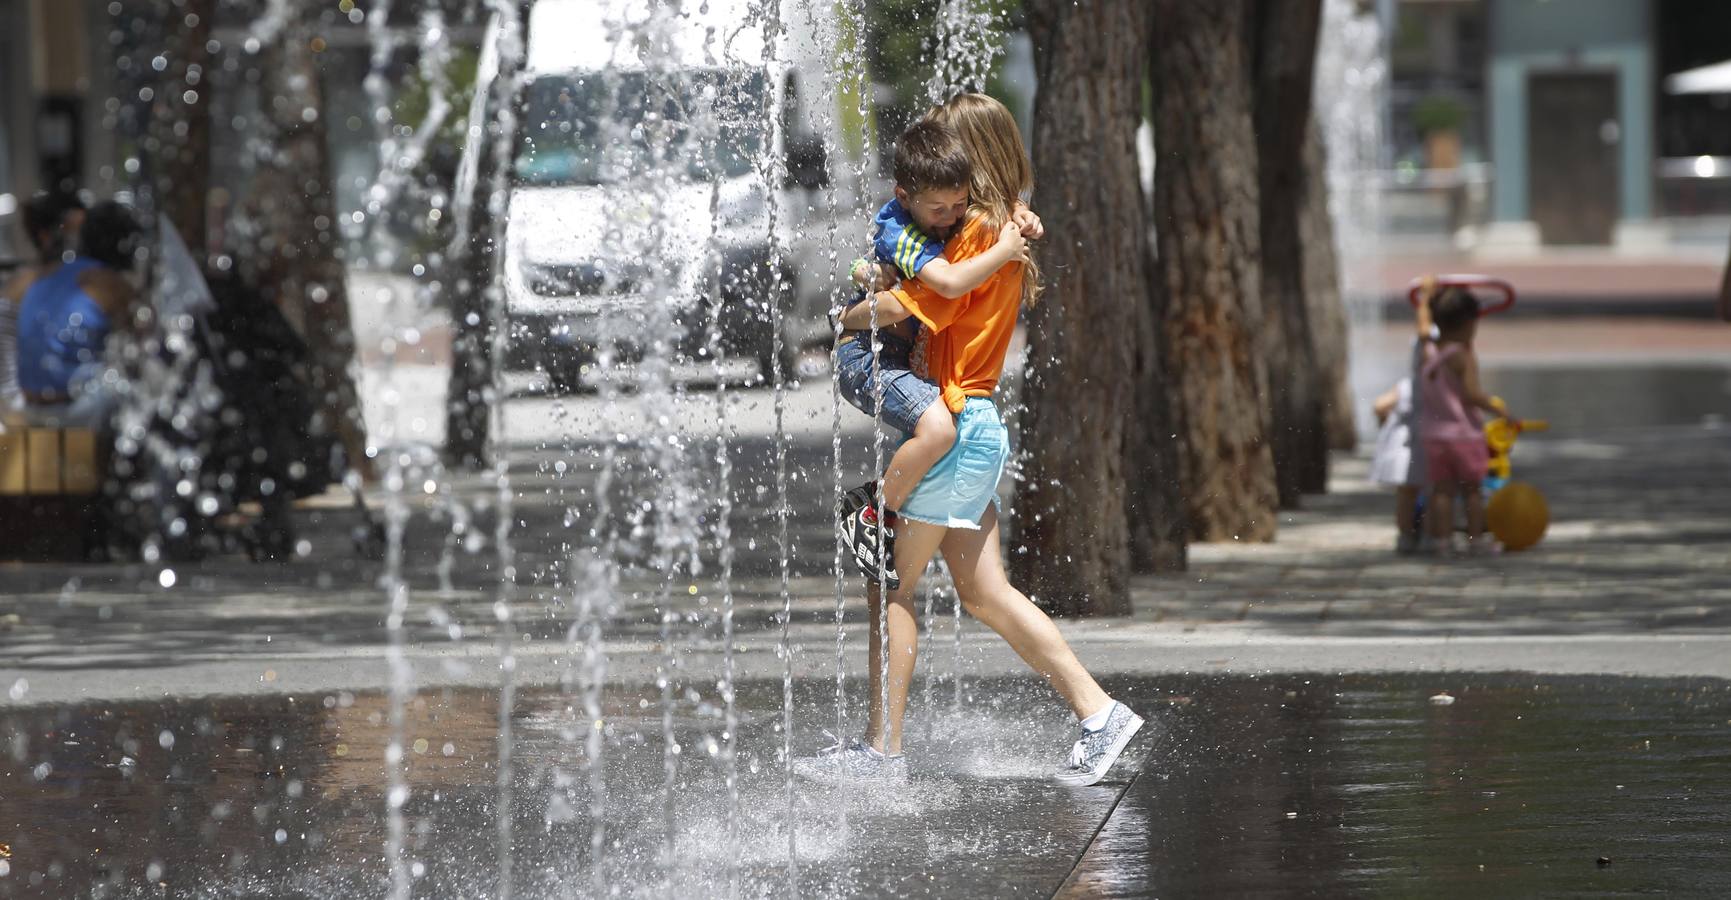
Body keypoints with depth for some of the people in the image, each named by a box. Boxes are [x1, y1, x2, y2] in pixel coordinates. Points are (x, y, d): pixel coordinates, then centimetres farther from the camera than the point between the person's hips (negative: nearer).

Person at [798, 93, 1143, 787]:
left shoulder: (979, 230, -15)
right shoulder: (1007, 228, 15)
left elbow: (904, 305, -18)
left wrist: (848, 317, 0)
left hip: (956, 423, -10)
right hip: (978, 425, 10)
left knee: (893, 582, -3)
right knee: (983, 593, 9)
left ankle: (882, 746, 0)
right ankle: (1097, 711, 6)